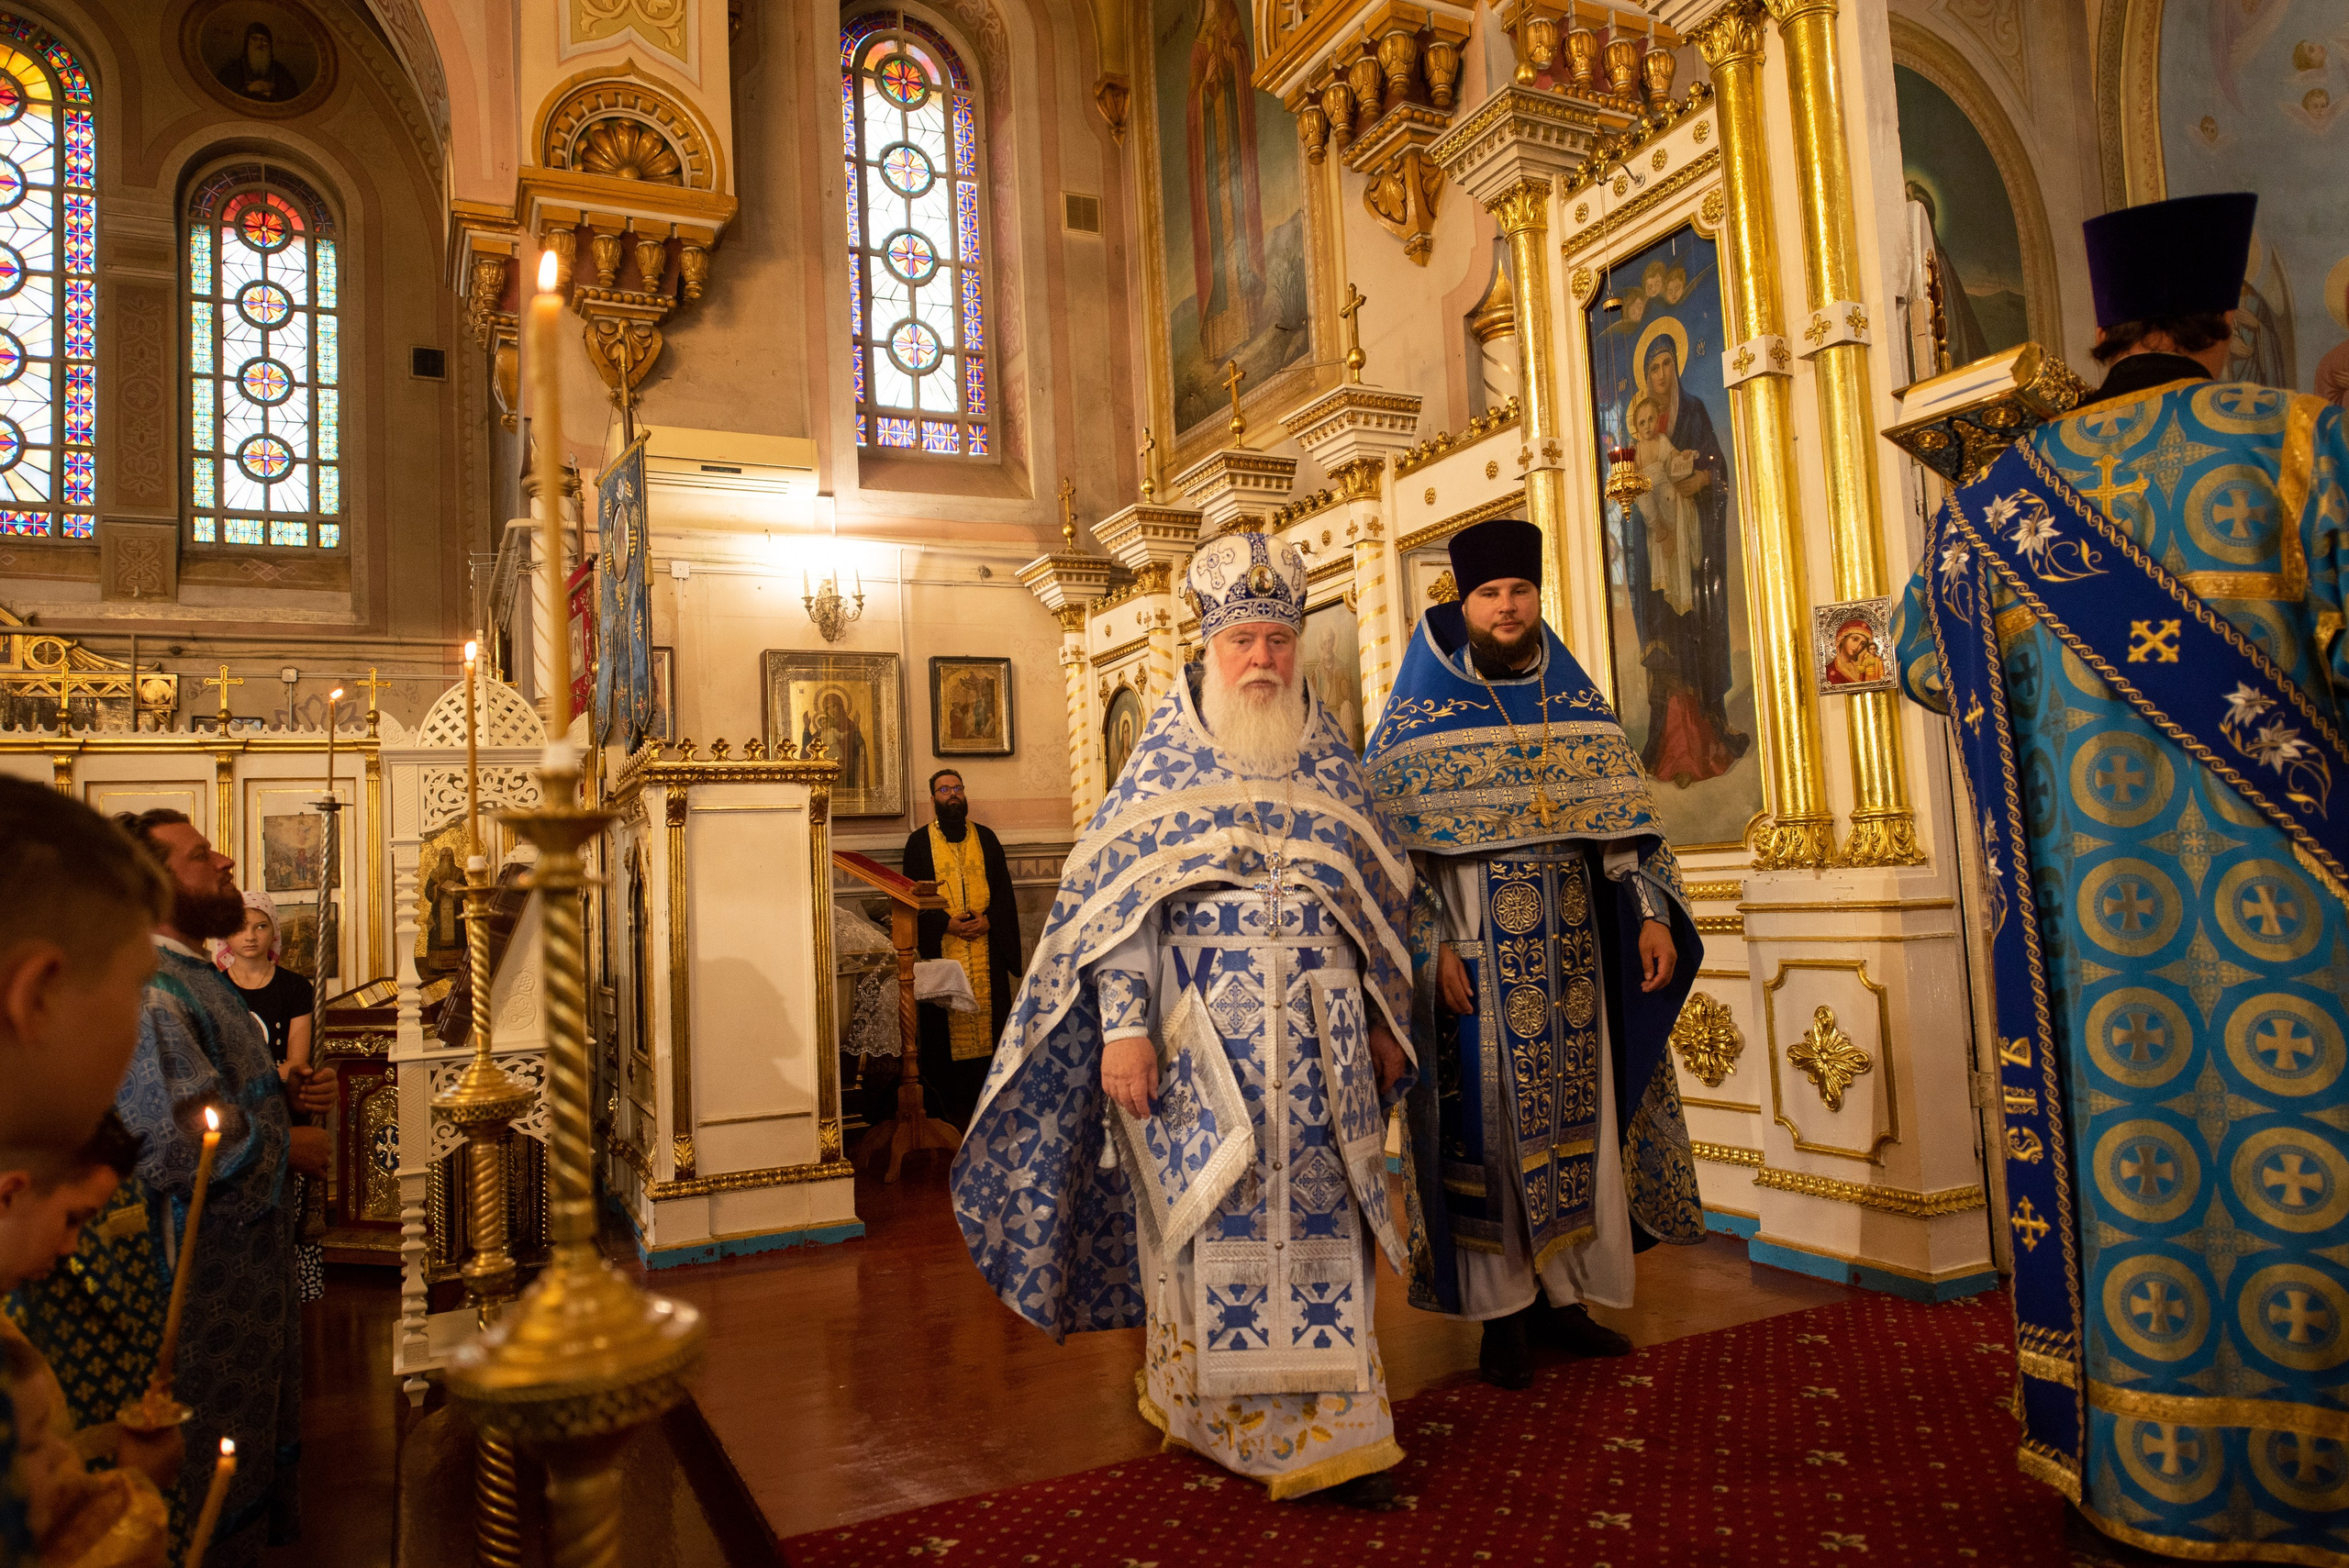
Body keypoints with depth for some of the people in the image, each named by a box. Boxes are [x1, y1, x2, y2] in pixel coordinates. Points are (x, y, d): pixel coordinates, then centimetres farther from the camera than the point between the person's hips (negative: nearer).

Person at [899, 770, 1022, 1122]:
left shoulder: (986, 837, 11)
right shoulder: (919, 842, 6)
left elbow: (1004, 890, 9)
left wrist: (988, 920, -8)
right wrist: (946, 924, -11)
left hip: (987, 945, 2)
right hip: (942, 948, -2)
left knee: (989, 1013, 0)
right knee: (946, 1021, -3)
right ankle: (952, 1102, 4)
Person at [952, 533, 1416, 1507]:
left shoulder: (1329, 759, 11)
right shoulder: (1165, 758, 1)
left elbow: (1377, 899, 15)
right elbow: (1116, 894, -5)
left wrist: (1385, 1021, 13)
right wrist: (1123, 1025, -14)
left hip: (1318, 1034, 3)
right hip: (1201, 1030, -2)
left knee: (1318, 1225, 5)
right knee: (1211, 1221, 4)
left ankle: (1331, 1433, 17)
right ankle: (1215, 1416, 23)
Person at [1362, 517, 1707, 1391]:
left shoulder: (1577, 703, 11)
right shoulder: (1421, 715, -2)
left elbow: (1623, 818, 10)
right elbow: (1397, 841, -7)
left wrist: (1652, 913, -1)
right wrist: (1434, 945, -16)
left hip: (1572, 941, 4)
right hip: (1476, 944, -4)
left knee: (1574, 1110, 8)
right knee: (1490, 1116, 1)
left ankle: (1562, 1294, 21)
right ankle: (1502, 1309, 13)